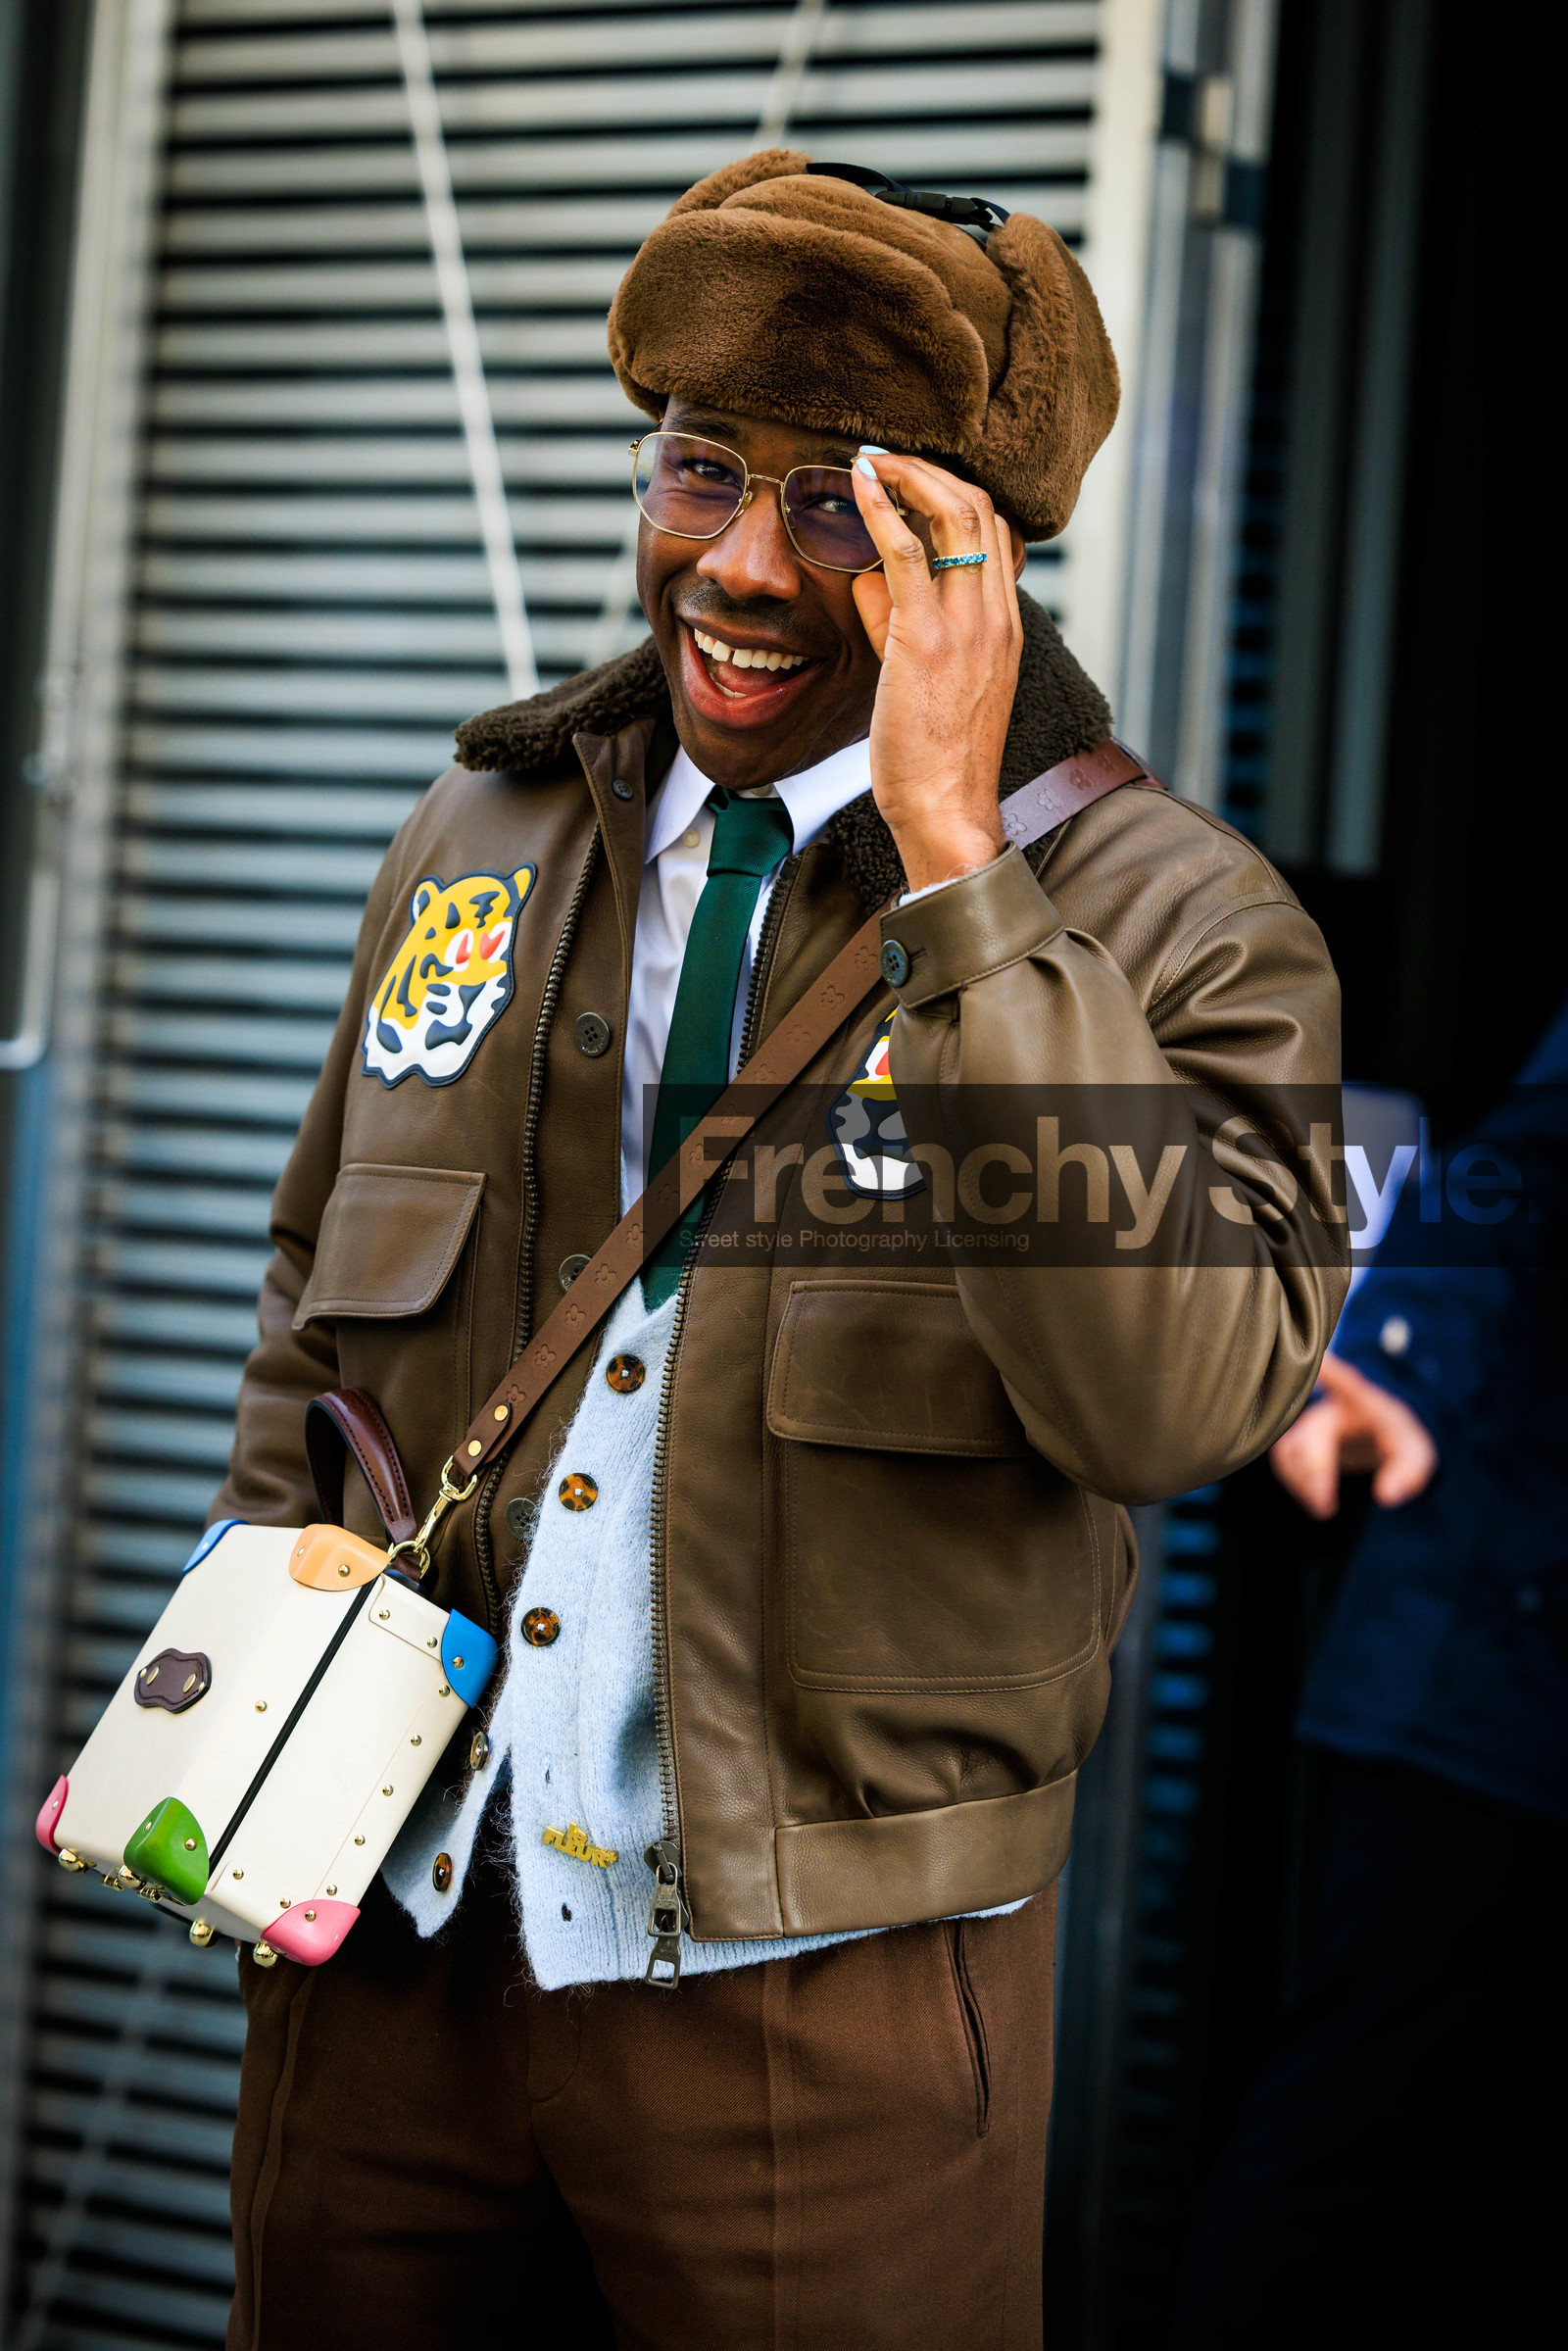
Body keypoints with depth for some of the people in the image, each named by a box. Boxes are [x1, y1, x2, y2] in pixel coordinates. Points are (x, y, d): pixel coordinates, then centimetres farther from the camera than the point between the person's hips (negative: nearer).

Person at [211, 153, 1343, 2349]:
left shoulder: (1172, 920, -9)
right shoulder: (479, 841, 7)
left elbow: (1171, 1394, -26)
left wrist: (956, 855, -27)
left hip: (826, 2001, -4)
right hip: (388, 1935, 4)